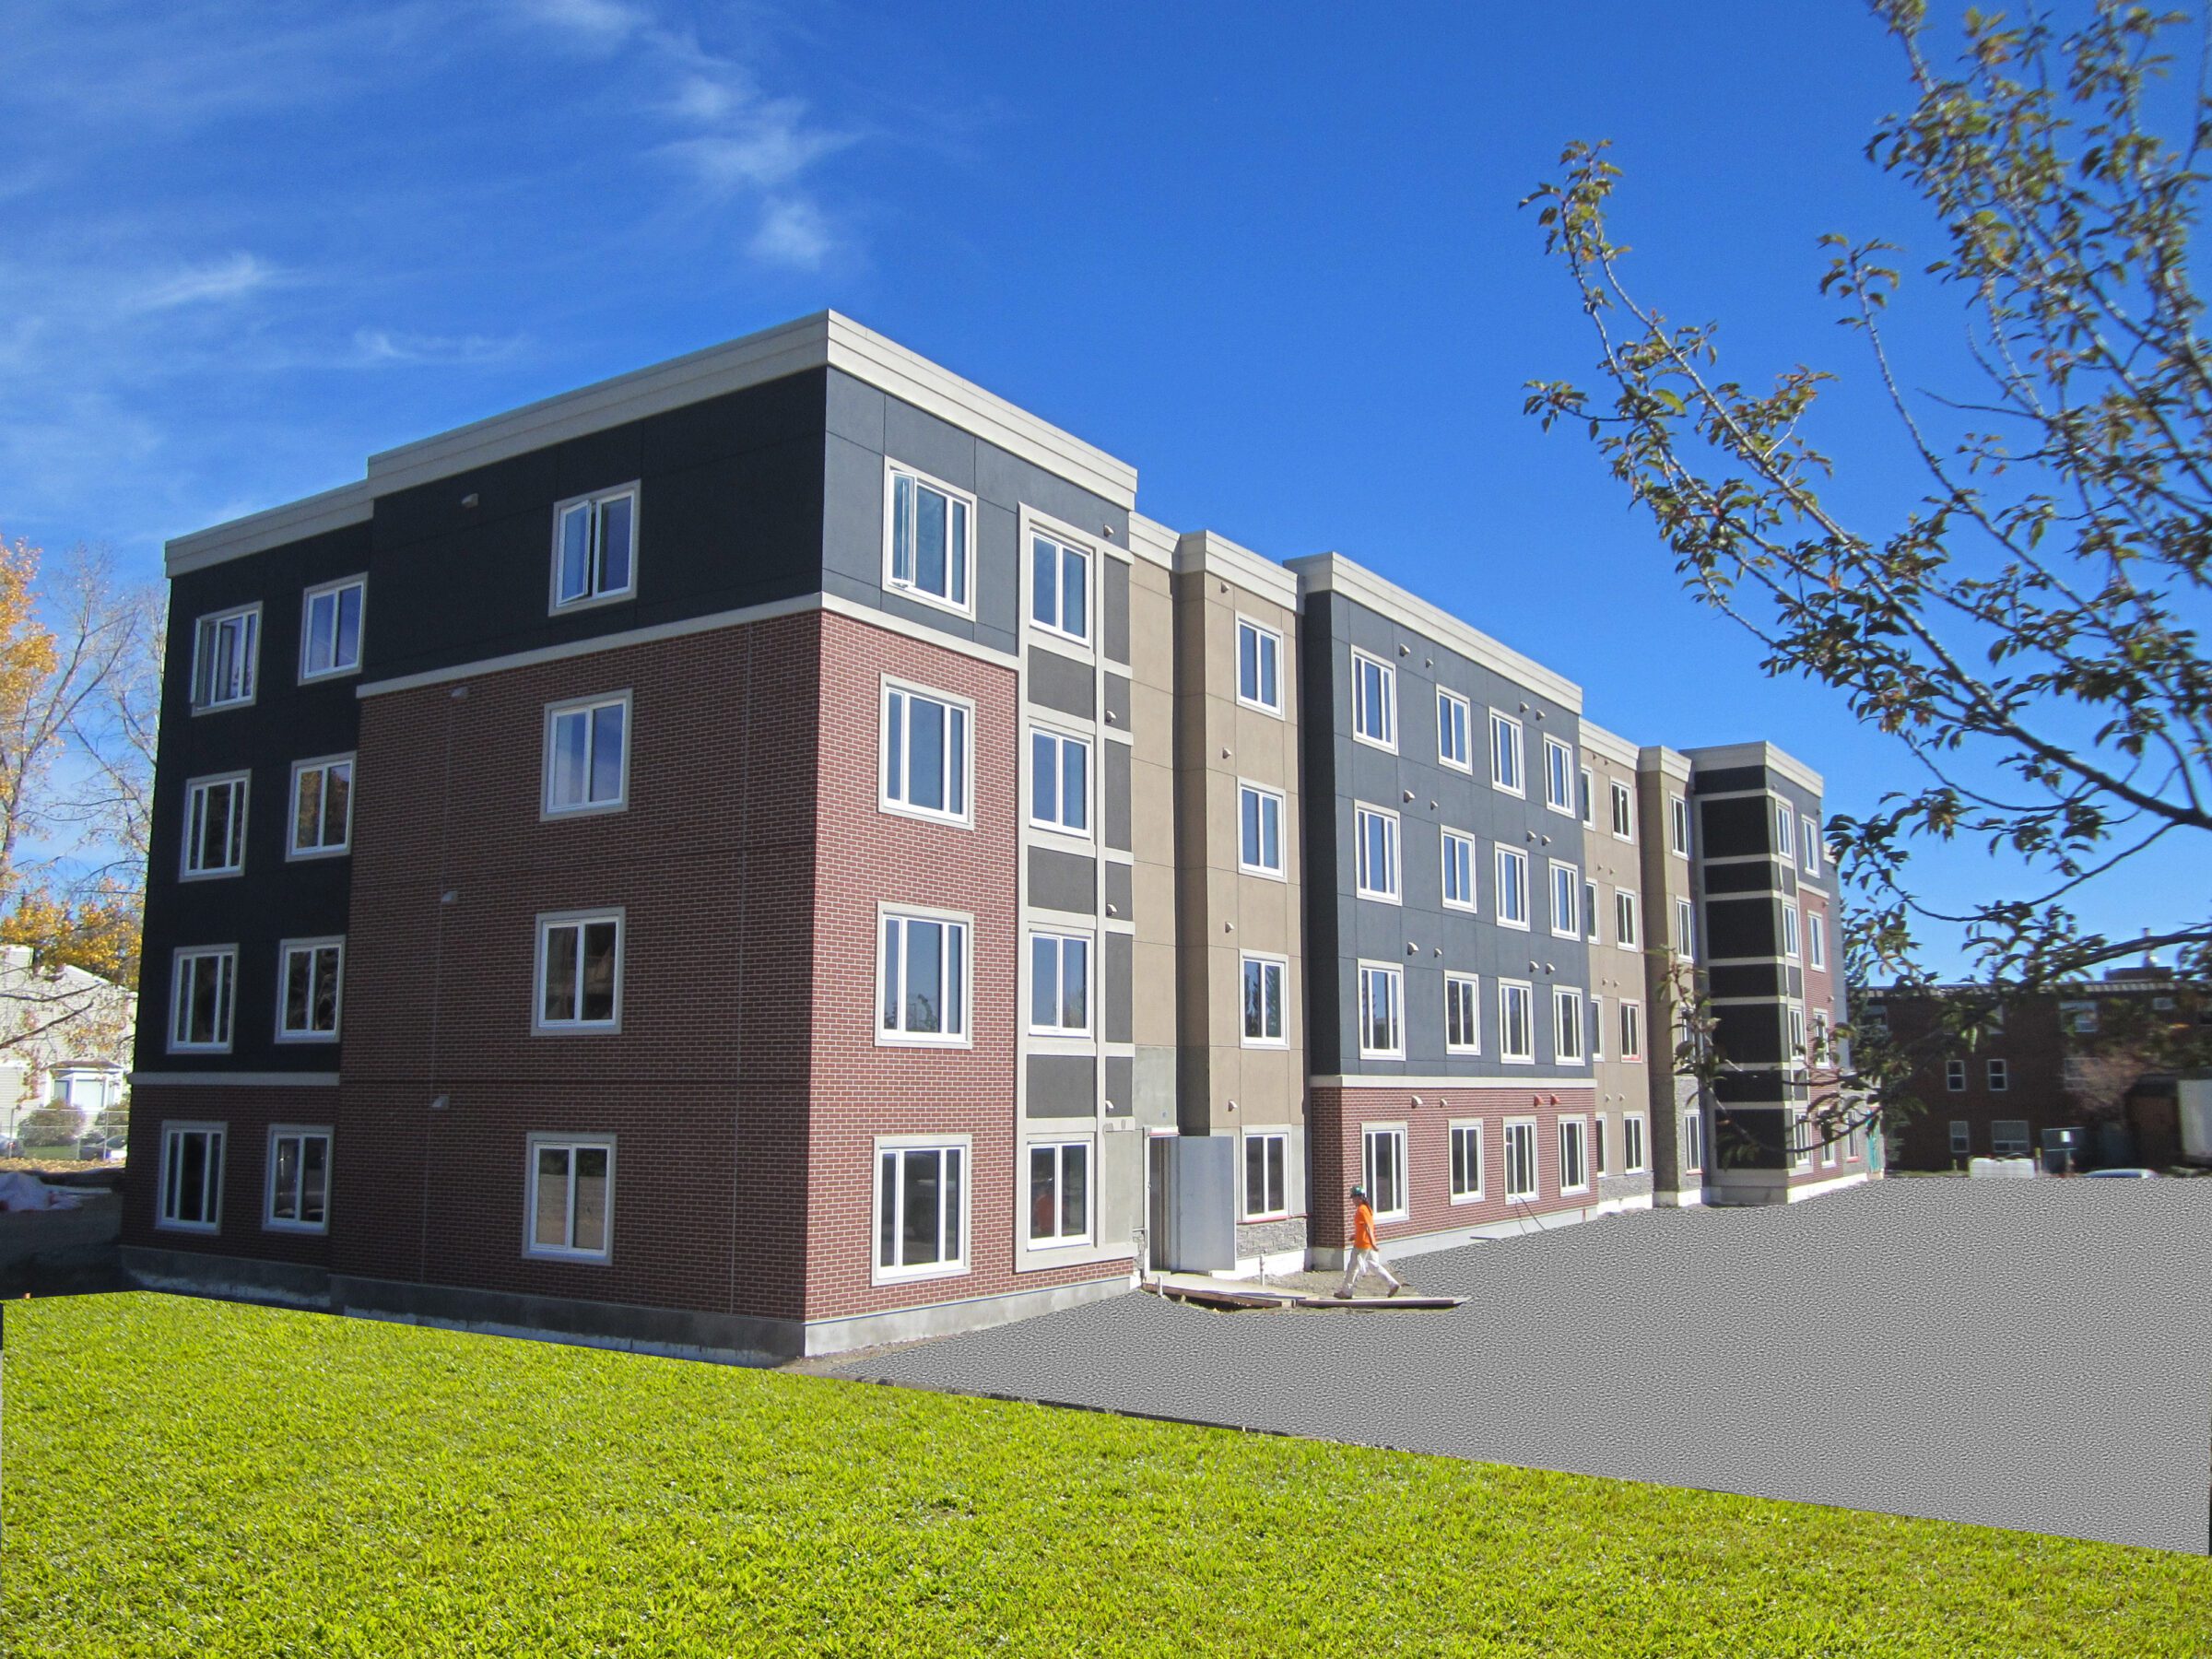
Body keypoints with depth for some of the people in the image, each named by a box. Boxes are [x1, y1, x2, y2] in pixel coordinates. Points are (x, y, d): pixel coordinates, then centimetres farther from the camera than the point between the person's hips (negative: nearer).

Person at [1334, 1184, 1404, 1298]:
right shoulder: (1367, 1208, 12)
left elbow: (1368, 1227, -24)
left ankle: (1346, 1292, 10)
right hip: (1369, 1245, 9)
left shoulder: (1361, 1210, -17)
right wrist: (1356, 1235, 22)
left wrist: (1372, 1243, -28)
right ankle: (1394, 1284, 7)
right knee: (1374, 1265, 13)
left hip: (1362, 1245, -9)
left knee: (1353, 1267, 2)